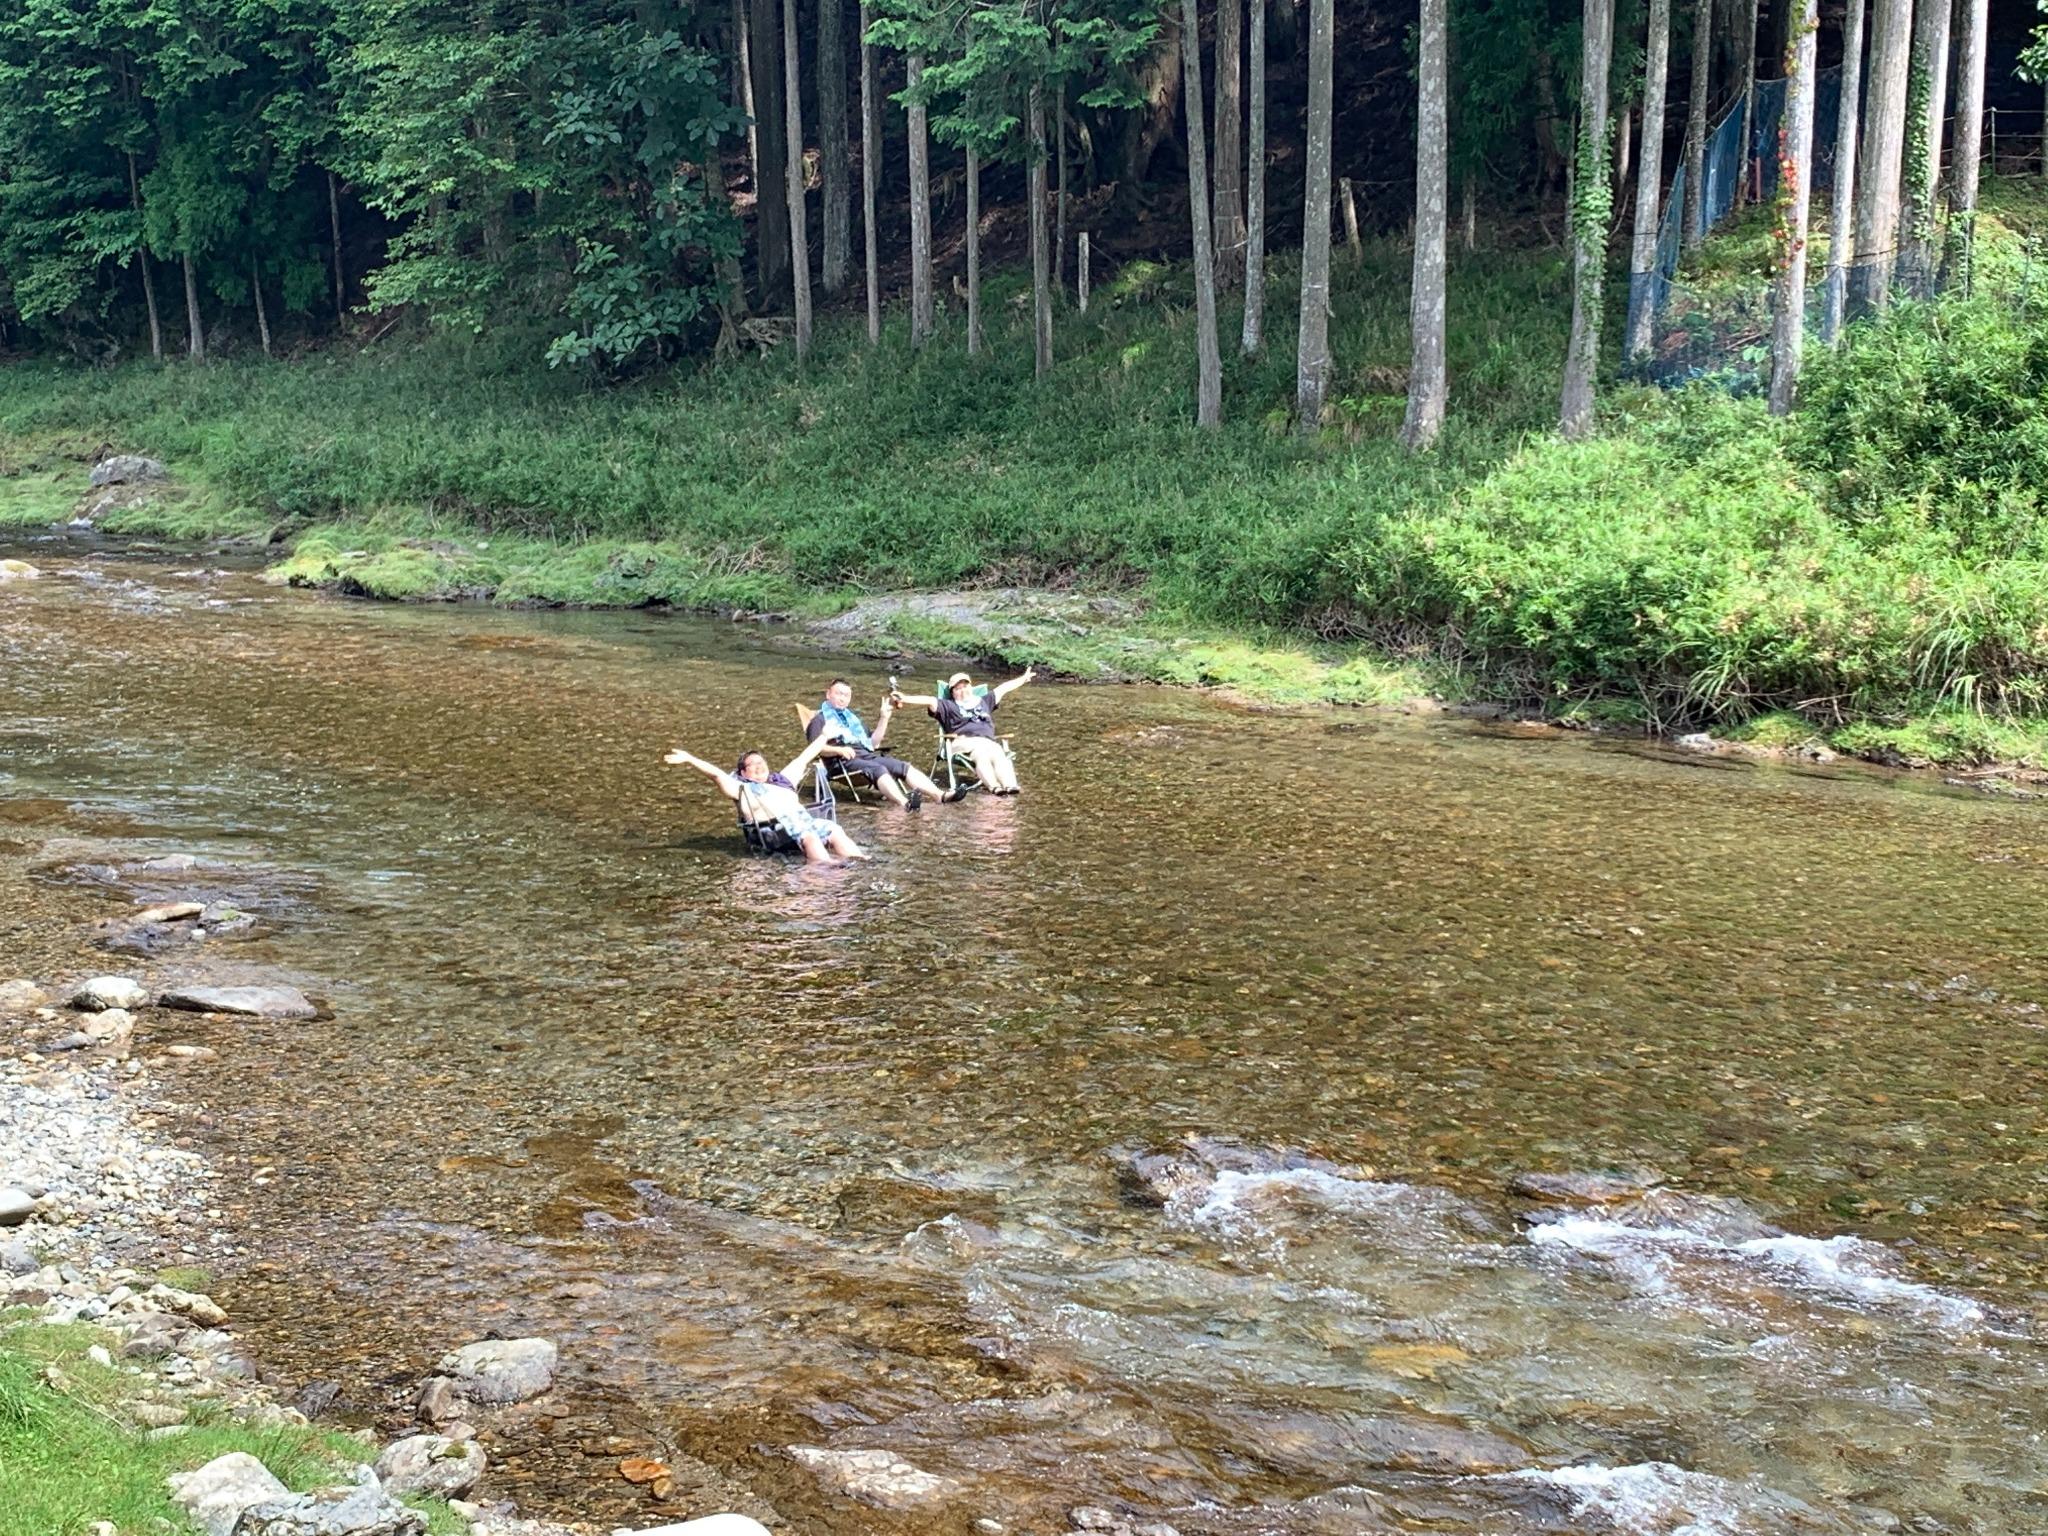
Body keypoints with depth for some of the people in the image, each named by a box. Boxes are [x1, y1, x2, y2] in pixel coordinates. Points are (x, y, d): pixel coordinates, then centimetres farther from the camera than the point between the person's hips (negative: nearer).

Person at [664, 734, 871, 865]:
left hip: (804, 819, 6)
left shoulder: (783, 779, 35)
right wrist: (689, 759, -3)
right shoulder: (742, 788, 18)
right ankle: (823, 861, -59)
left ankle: (855, 857, -44)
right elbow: (716, 773, 8)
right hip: (774, 827, -6)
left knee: (833, 829, -22)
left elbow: (804, 758, 42)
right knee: (806, 833, -36)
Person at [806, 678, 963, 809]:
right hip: (844, 761, -7)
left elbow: (873, 743, 27)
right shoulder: (820, 719, 12)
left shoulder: (853, 718, 33)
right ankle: (905, 803, -61)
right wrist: (839, 750, -21)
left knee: (904, 766, -14)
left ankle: (941, 795, -31)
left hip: (867, 755, 7)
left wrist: (884, 718, 19)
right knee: (878, 769, -35)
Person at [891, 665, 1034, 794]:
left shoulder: (984, 701, 37)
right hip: (964, 741, -3)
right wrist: (905, 698, -8)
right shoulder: (948, 706, 23)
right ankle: (993, 786, -60)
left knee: (1000, 756, -33)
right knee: (982, 755, -38)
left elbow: (1004, 688, 41)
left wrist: (1024, 678, 46)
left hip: (989, 741, 3)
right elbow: (929, 701, 7)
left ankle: (1010, 785, -57)